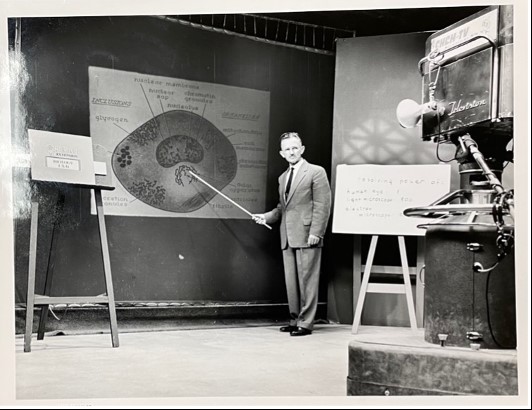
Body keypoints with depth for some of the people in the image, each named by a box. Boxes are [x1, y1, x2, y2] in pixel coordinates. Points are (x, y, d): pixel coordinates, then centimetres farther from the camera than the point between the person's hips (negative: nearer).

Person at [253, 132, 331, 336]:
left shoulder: (316, 172, -2)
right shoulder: (283, 177, 20)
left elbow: (322, 205, -8)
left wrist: (315, 232, -16)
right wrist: (265, 217, 8)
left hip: (306, 237, -7)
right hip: (288, 238, 7)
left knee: (307, 281, -3)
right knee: (291, 281, 10)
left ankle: (306, 323, 3)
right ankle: (295, 320, 19)